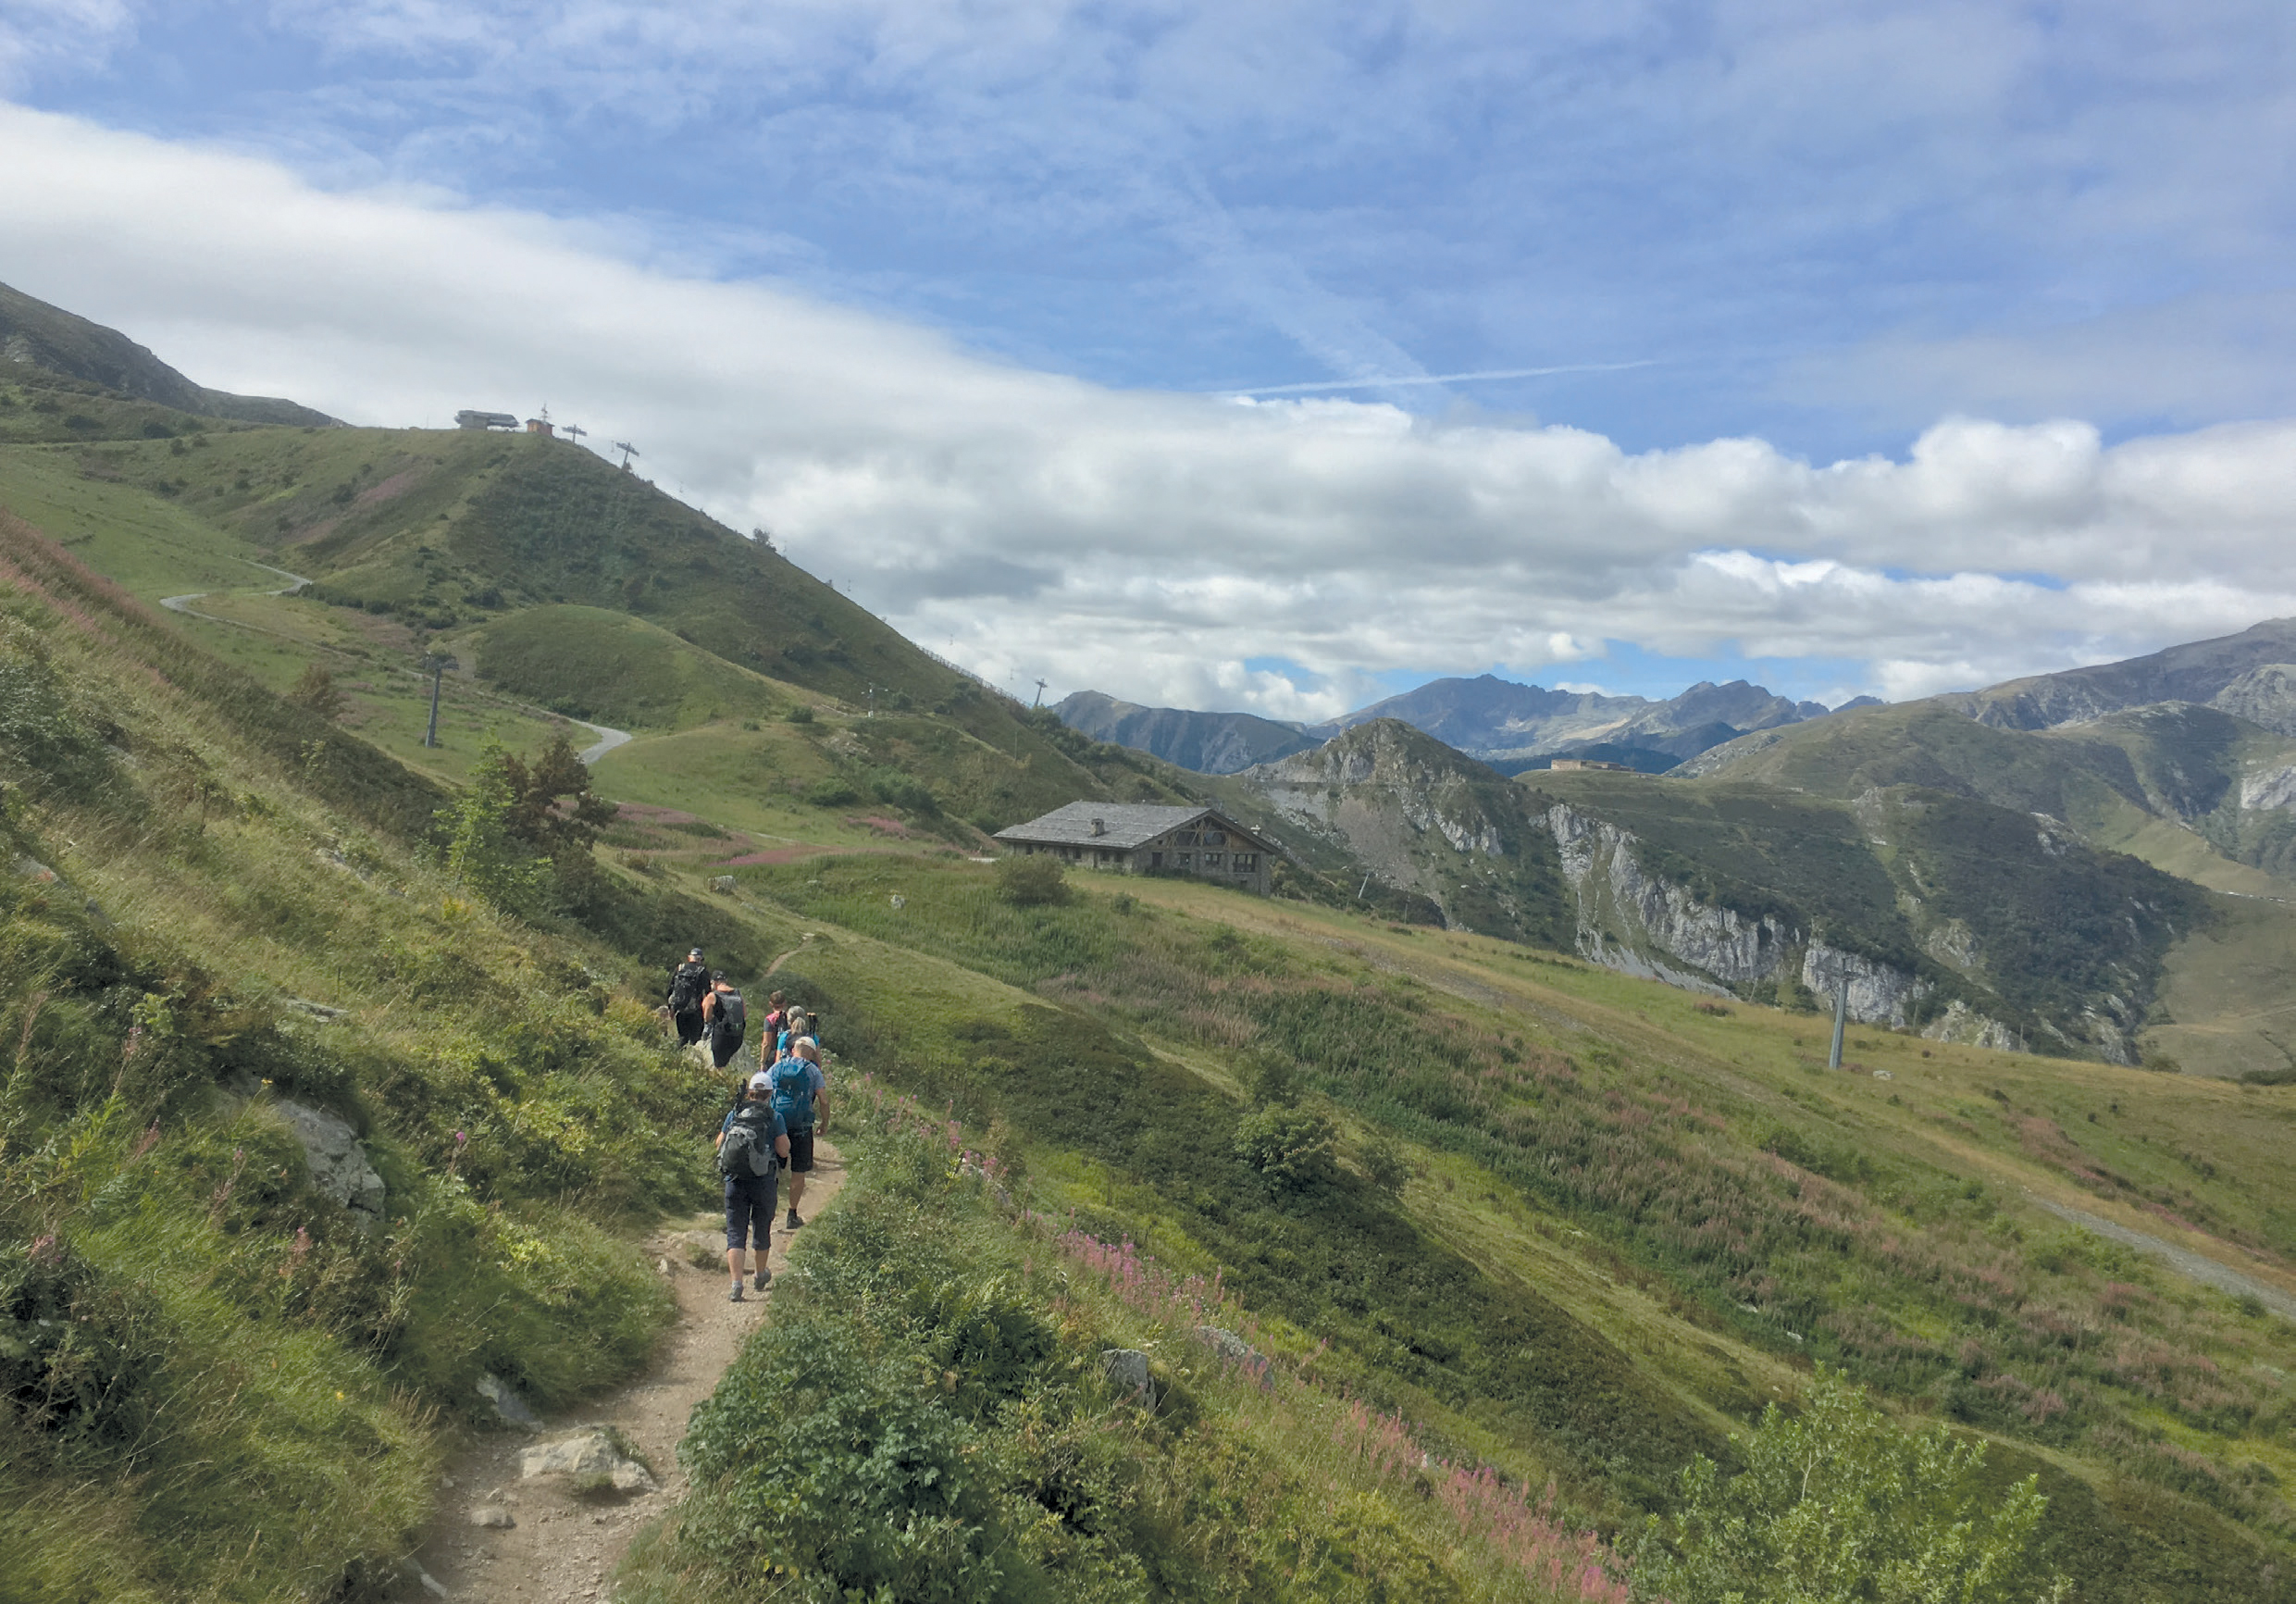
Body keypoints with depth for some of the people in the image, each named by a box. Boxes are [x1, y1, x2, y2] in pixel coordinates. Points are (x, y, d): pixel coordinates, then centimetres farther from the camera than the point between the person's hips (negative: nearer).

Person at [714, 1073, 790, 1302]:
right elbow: (783, 1150, -5)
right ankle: (761, 1275, 35)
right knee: (761, 1229, 17)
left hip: (734, 1180, 1)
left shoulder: (733, 1114, 3)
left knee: (735, 1233, 3)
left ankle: (736, 1283, -10)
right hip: (763, 1181, -1)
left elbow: (719, 1144, 12)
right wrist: (784, 1136, 12)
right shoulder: (774, 1117, -4)